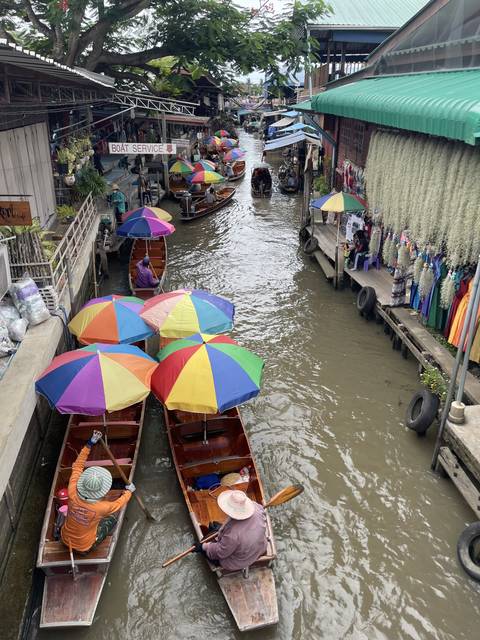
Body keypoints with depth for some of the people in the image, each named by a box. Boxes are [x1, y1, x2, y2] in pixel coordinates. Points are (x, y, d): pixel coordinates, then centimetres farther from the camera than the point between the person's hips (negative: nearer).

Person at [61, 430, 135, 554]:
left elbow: (77, 466, -15)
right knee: (112, 519, 13)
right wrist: (129, 490, 7)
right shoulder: (101, 508, -34)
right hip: (84, 547, -4)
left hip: (65, 539, 4)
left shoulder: (72, 494, -28)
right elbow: (119, 504, -11)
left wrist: (89, 444, -14)